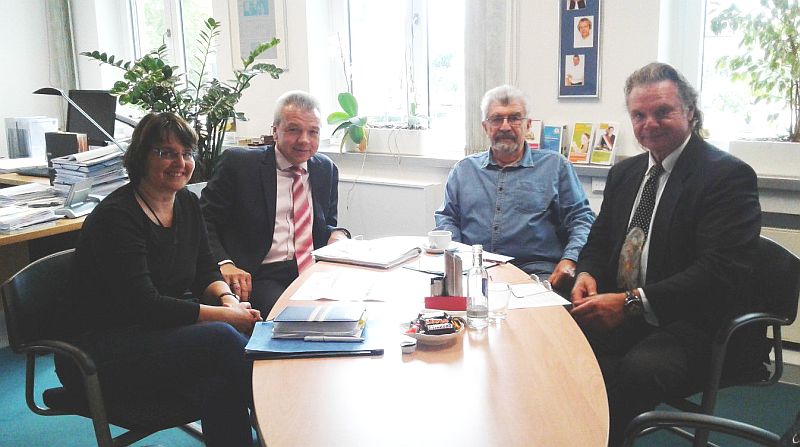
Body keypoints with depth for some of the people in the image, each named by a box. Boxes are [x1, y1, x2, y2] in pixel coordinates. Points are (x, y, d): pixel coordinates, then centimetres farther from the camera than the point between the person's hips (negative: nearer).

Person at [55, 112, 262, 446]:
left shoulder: (186, 203, 7)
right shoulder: (116, 216, -17)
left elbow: (204, 271, 13)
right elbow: (142, 304, -23)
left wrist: (227, 298, -10)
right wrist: (225, 315, -24)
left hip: (160, 331, 7)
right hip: (100, 353, -7)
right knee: (220, 337, -30)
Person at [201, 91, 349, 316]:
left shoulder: (326, 169, 15)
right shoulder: (238, 163, 1)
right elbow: (203, 221, -1)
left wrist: (336, 235, 0)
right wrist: (224, 263, -19)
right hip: (260, 277, -4)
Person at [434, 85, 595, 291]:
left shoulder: (556, 166, 14)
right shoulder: (464, 169, 21)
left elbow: (581, 218, 10)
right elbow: (446, 218, 20)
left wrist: (570, 260, -9)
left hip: (536, 273, -2)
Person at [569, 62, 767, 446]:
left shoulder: (728, 175, -8)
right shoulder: (624, 172, 16)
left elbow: (721, 272, -18)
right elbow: (599, 241, 21)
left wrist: (632, 302, -25)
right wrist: (587, 275, -3)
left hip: (696, 325, -6)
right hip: (620, 313, 6)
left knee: (638, 369, -36)